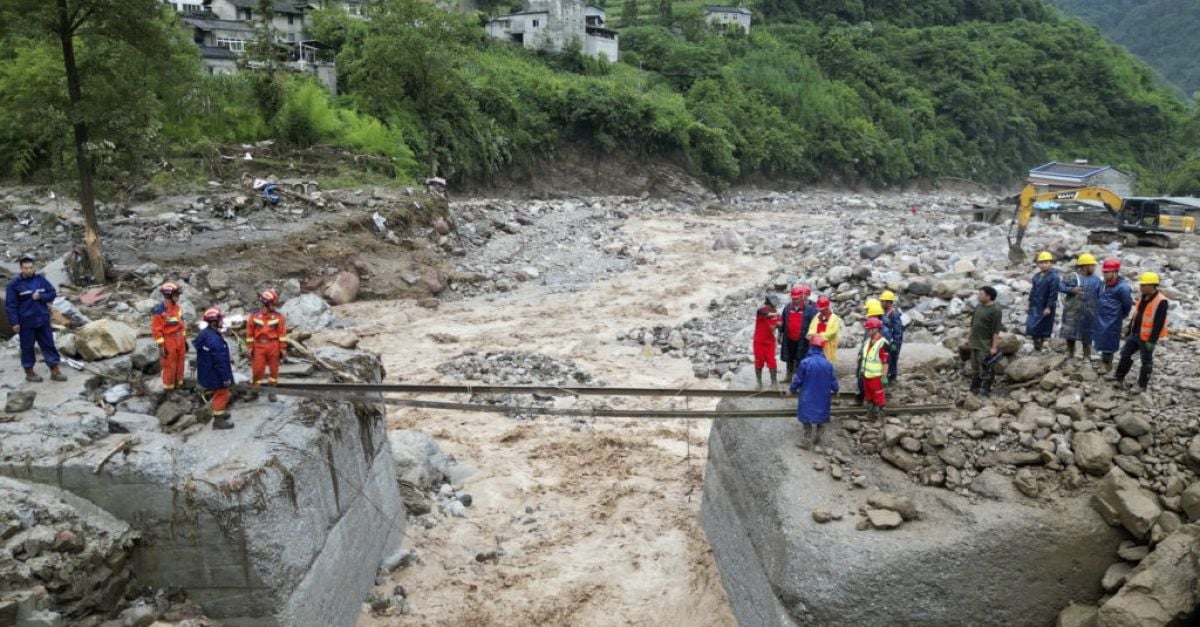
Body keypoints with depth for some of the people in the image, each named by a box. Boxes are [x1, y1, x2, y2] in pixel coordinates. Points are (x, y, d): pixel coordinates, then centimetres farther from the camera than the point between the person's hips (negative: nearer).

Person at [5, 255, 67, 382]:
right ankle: (29, 373, 18)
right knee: (27, 347, 6)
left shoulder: (41, 279, 3)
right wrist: (14, 323, -11)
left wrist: (40, 296, -14)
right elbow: (10, 305, -7)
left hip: (43, 319, 3)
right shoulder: (14, 284, -7)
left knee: (48, 344, 6)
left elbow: (52, 294, 6)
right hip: (26, 322, -3)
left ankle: (55, 371, 11)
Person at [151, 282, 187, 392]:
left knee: (180, 364, 16)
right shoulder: (159, 310, -19)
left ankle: (178, 384, 31)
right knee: (169, 366, 3)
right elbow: (156, 330, -18)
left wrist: (184, 340, 16)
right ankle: (169, 389, 16)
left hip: (179, 340, 7)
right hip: (168, 342, -7)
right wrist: (161, 346, -18)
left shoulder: (177, 307, 5)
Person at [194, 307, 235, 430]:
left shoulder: (204, 334, 4)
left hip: (208, 372, 10)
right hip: (215, 374, -10)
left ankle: (220, 413, 41)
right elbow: (220, 361, -26)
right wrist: (226, 377, -20)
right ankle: (218, 420, 14)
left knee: (219, 393, 26)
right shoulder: (214, 339, -30)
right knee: (221, 394, 5)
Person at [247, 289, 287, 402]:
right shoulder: (254, 316, -1)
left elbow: (282, 333, -1)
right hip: (259, 346, 0)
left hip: (273, 346, 0)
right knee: (257, 369, 2)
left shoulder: (278, 316, -2)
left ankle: (272, 391, 21)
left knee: (274, 369, 7)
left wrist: (283, 348, -4)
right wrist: (250, 348, 2)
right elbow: (250, 333, 3)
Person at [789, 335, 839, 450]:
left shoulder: (805, 362, -17)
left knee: (809, 416, 6)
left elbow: (798, 379, -9)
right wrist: (835, 390, 22)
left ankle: (808, 441, 4)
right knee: (821, 416, 18)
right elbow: (833, 381, 1)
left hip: (808, 397, -3)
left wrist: (792, 389, 8)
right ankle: (816, 438, 29)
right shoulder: (828, 364, -9)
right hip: (823, 397, 3)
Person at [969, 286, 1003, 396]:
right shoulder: (979, 306, 7)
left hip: (986, 345, -8)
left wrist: (994, 347, -19)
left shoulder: (995, 310, -17)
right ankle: (975, 387, 27)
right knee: (976, 367, 16)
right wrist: (971, 339, 18)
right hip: (975, 343, 8)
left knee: (985, 368, 0)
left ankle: (985, 389, 11)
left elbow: (996, 331, -18)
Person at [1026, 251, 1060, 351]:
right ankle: (1036, 346, 16)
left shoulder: (1053, 277, -13)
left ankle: (1040, 346, 12)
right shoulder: (1036, 276, 10)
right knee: (1032, 327, 5)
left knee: (1043, 328, 2)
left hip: (1045, 307, -7)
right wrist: (1030, 303, 17)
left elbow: (1054, 293, -17)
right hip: (1035, 307, 7)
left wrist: (1049, 307, -19)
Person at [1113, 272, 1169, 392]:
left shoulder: (1161, 302, -20)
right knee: (1125, 354, 14)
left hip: (1147, 338, -8)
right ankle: (1119, 377, 27)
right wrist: (1128, 332, 17)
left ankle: (1142, 386, 14)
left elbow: (1159, 324, -22)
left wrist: (1152, 341, -22)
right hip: (1135, 334, 8)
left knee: (1146, 362, 5)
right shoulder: (1142, 297, 6)